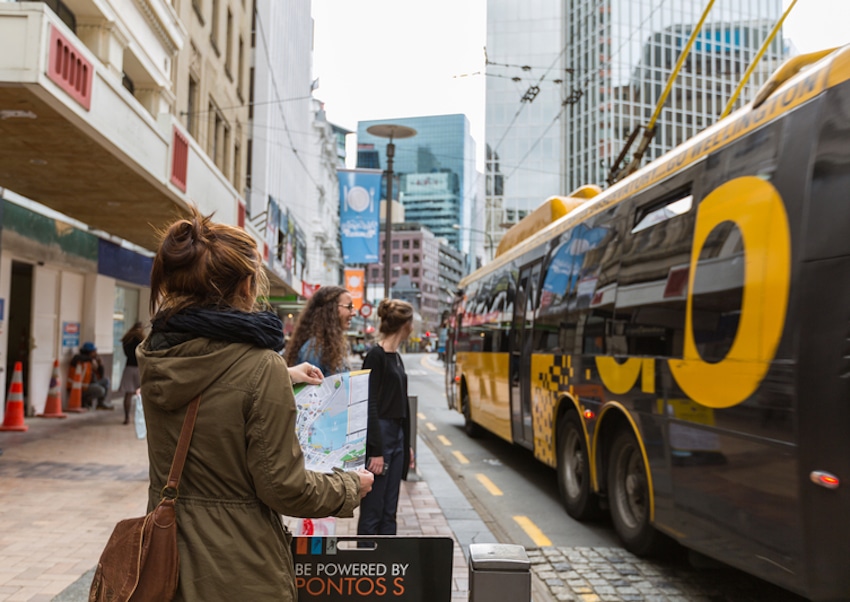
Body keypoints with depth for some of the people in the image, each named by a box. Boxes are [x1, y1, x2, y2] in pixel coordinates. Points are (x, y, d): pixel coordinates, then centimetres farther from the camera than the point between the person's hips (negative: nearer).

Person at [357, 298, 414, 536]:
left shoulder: (396, 357, 13)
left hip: (396, 437, 9)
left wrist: (406, 444, 20)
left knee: (389, 512, 13)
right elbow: (370, 407, -16)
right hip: (378, 438, -9)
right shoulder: (376, 356, -12)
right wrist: (376, 451, -19)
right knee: (372, 513, -1)